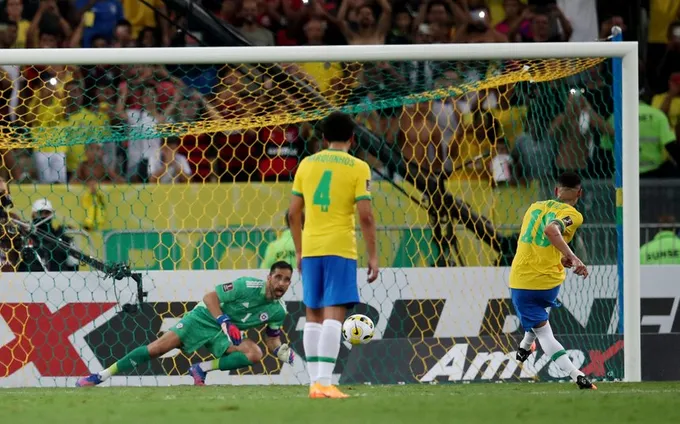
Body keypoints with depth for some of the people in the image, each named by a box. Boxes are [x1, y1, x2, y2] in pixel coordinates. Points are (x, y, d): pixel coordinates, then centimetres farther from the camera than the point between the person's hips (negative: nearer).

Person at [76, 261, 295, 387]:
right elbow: (209, 297, -21)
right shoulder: (248, 286, -21)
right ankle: (101, 376, -9)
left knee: (254, 354, -24)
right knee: (158, 347, -17)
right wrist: (225, 322, -32)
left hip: (222, 334, 4)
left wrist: (283, 352, -11)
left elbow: (272, 340, 10)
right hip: (204, 318, -4)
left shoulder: (278, 312, -4)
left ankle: (202, 369, -13)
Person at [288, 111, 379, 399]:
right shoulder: (358, 168, -2)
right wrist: (373, 256, -2)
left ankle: (315, 382, 11)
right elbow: (365, 216, -8)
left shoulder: (307, 164, 10)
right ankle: (324, 383, -20)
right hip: (340, 249, -4)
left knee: (314, 316, 12)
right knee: (334, 316, -9)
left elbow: (293, 213, 10)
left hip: (310, 249, 4)